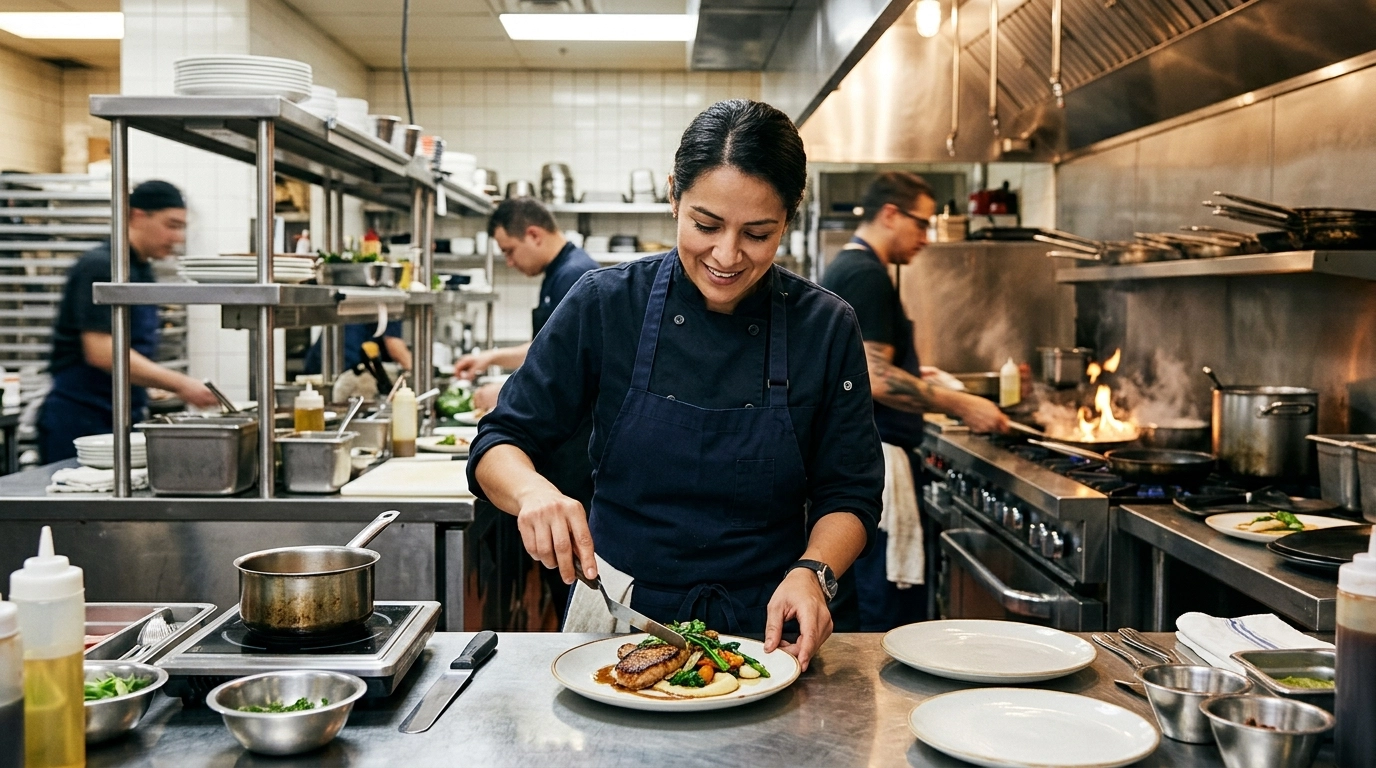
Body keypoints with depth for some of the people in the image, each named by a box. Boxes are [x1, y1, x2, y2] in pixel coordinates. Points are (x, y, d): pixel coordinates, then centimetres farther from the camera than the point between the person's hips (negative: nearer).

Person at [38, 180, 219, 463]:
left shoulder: (142, 270, 15)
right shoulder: (100, 267, -13)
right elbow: (102, 352, -24)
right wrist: (180, 384, -26)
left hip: (123, 420, 9)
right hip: (79, 421, -9)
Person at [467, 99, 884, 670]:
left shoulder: (826, 328, -3)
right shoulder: (607, 303, -4)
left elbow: (849, 494, 4)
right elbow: (501, 442, -1)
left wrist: (813, 572, -16)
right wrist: (533, 491, -23)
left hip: (762, 631, 1)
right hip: (616, 620, 0)